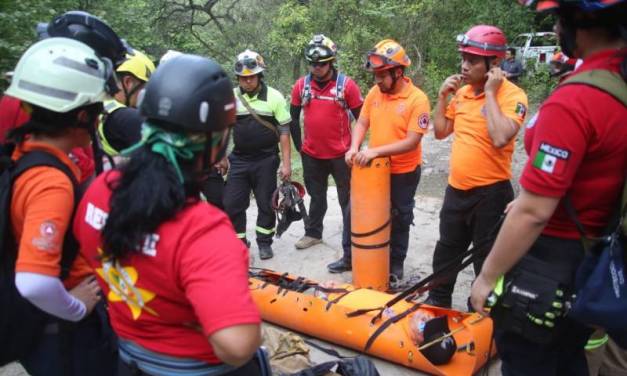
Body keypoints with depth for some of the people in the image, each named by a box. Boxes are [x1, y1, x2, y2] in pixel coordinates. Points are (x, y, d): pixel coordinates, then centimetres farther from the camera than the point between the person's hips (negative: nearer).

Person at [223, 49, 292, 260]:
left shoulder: (274, 97, -6)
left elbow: (284, 131, -4)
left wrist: (286, 163, -8)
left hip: (266, 159, -2)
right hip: (239, 159, 2)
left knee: (266, 204, 7)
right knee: (232, 204, 1)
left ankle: (264, 243, 25)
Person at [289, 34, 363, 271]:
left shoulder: (346, 85, -10)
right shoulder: (301, 85, -1)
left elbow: (361, 119, -3)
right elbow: (293, 117, 10)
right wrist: (299, 146, 10)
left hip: (340, 155, -3)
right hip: (312, 155, 4)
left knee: (348, 202, 1)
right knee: (316, 196, 22)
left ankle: (350, 254, 4)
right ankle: (313, 233, 43)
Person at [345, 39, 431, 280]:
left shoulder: (417, 99, -18)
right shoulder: (374, 93, -2)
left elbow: (411, 142, -23)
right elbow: (362, 123, 4)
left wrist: (375, 151, -30)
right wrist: (354, 148, -15)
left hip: (404, 173, -4)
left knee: (399, 220, 13)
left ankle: (395, 265, 31)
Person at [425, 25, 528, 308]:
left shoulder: (512, 95, -15)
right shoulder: (462, 92, 6)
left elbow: (500, 138, -30)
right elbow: (440, 132, 13)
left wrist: (490, 93, -22)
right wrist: (443, 96, 1)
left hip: (490, 193, -7)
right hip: (456, 189, 7)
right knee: (446, 252, 22)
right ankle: (438, 302, 41)